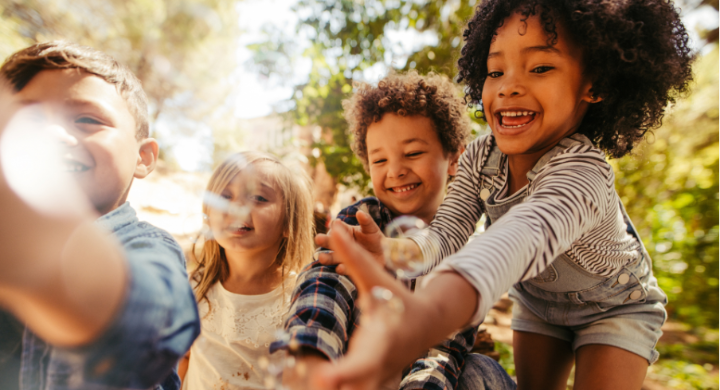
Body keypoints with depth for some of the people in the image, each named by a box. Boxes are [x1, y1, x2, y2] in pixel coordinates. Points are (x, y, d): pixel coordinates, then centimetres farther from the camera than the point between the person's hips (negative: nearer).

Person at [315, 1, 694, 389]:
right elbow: (446, 232, -27)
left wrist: (427, 313, -83)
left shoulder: (582, 172, -41)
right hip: (538, 302, 4)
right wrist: (391, 250, -52)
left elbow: (525, 236, -63)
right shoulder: (479, 157, -20)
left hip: (615, 308, -4)